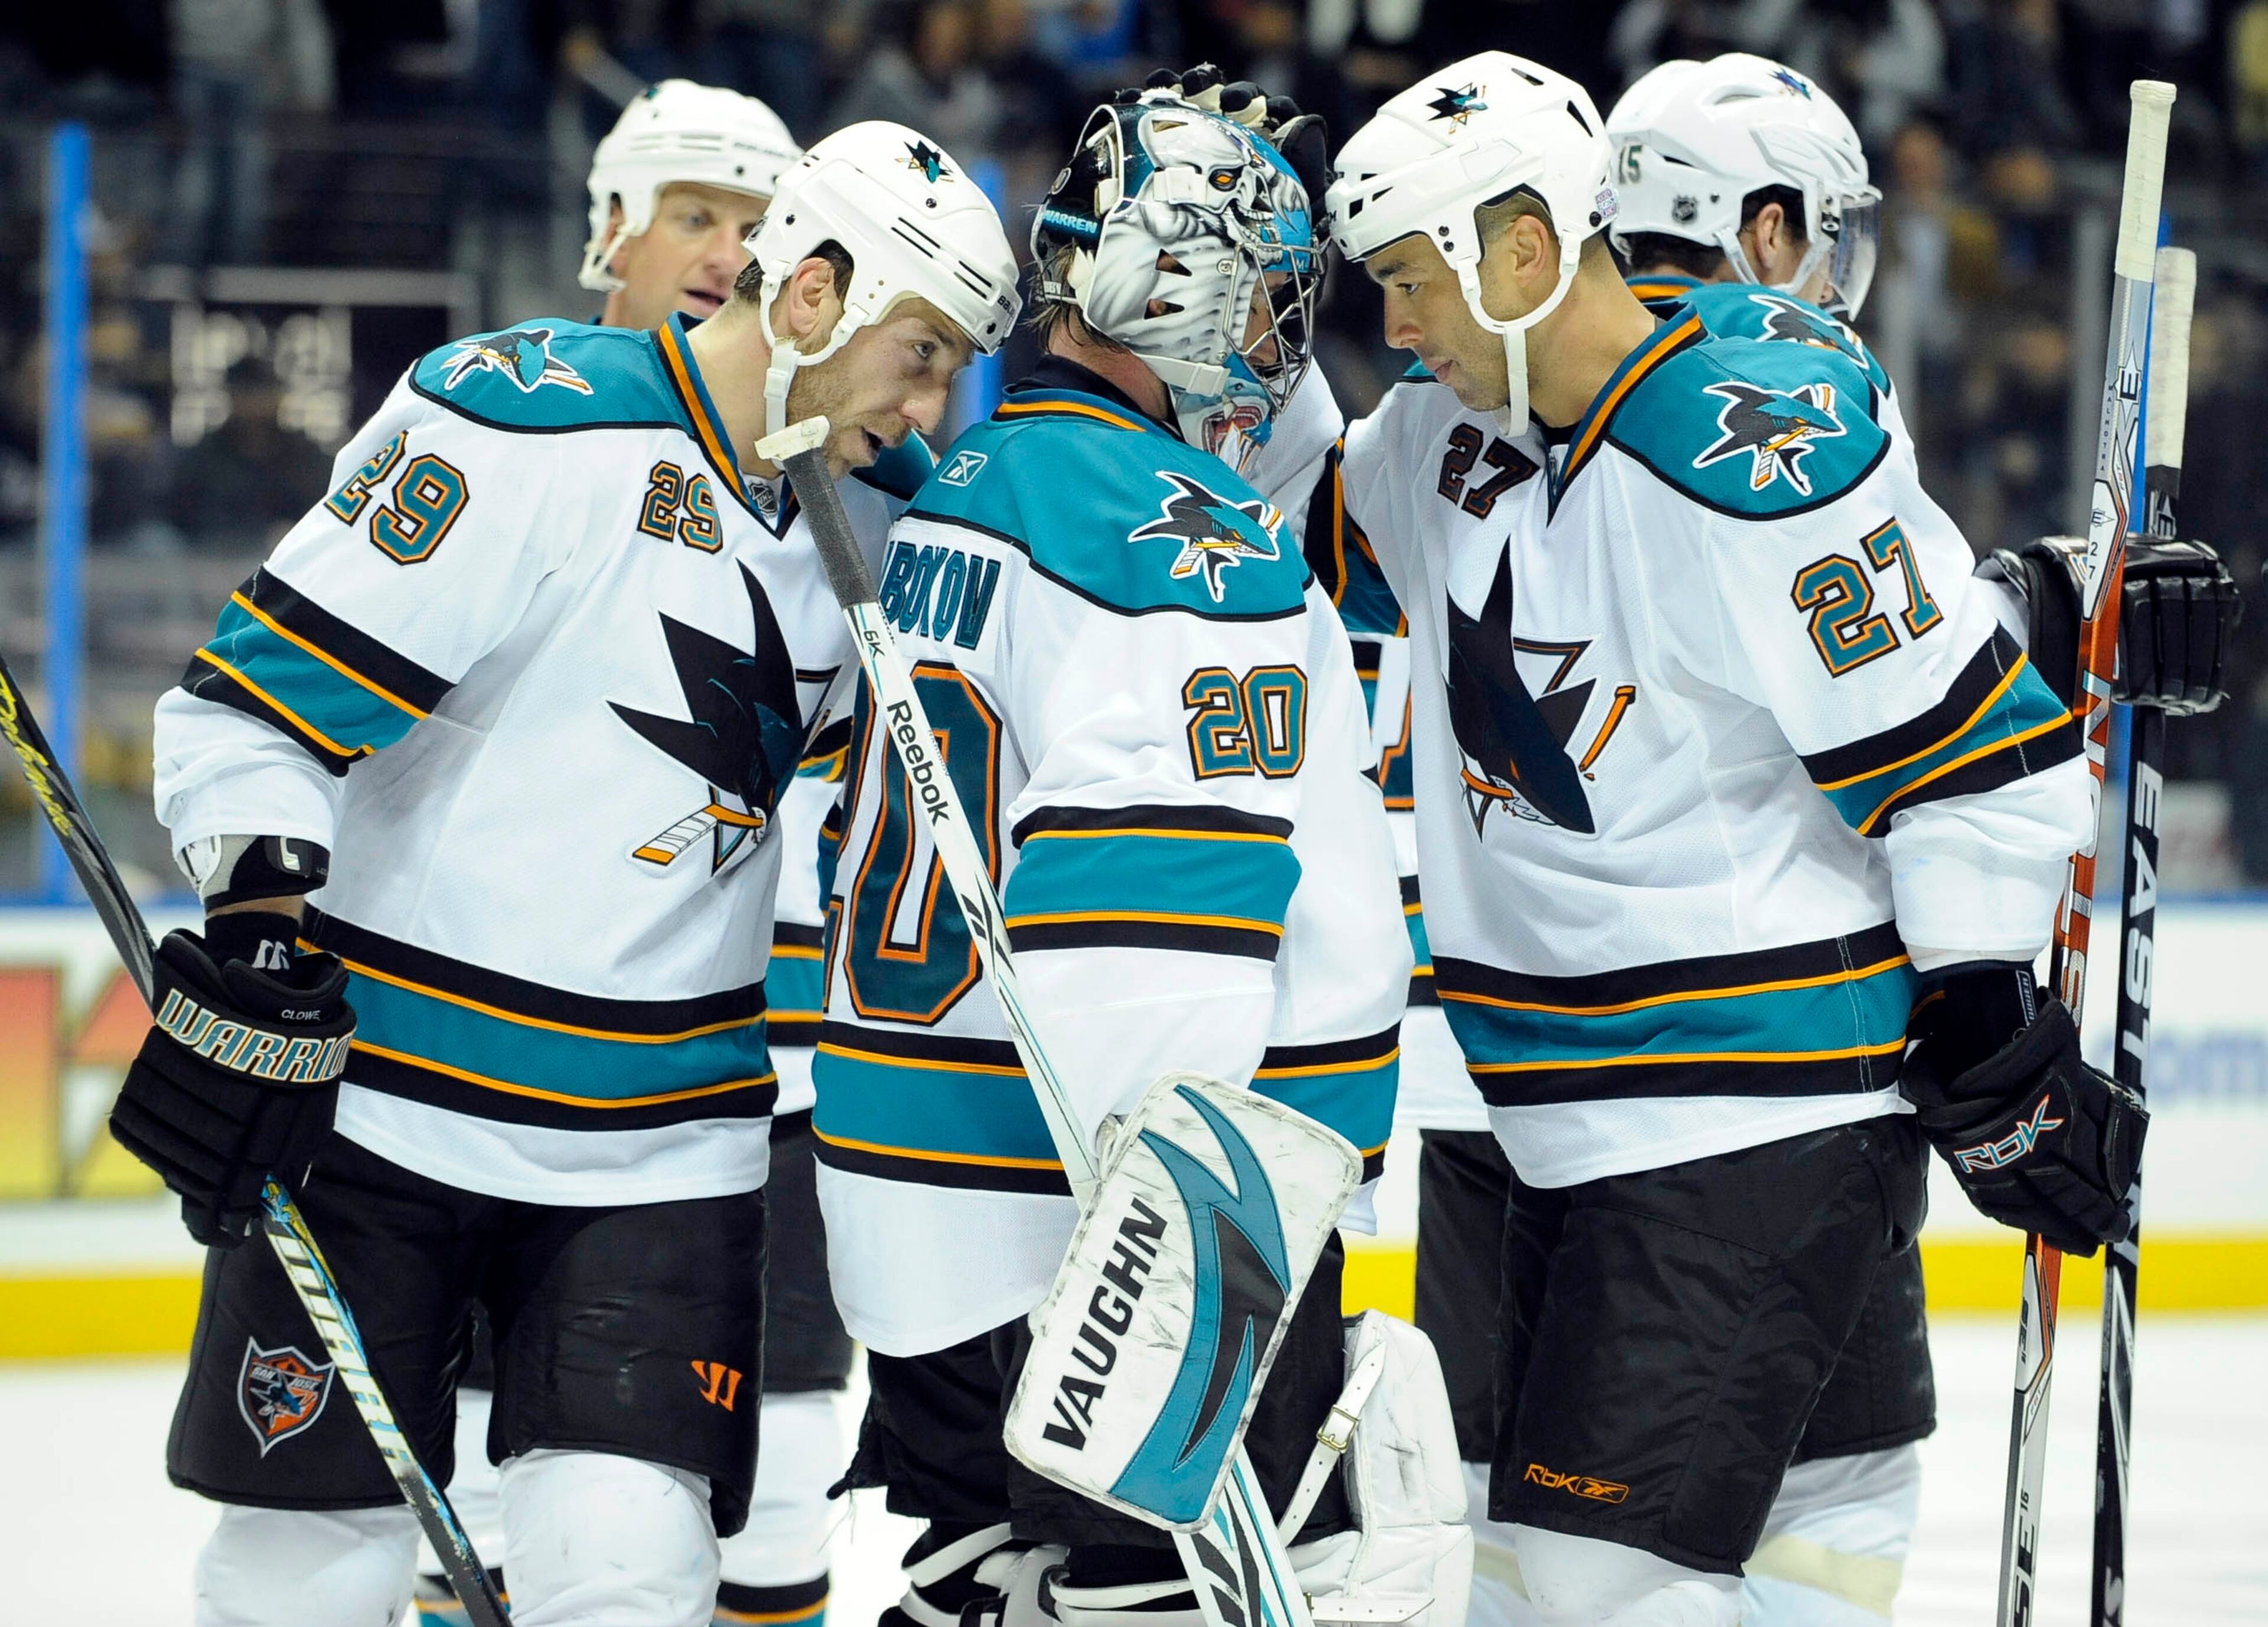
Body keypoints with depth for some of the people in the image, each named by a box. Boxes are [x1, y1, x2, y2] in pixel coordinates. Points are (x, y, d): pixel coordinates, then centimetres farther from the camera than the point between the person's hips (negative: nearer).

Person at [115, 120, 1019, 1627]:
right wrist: (252, 946, -22)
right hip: (377, 1102, -5)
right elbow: (260, 697, -15)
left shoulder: (866, 525, 9)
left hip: (669, 1147, 5)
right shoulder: (528, 426, -13)